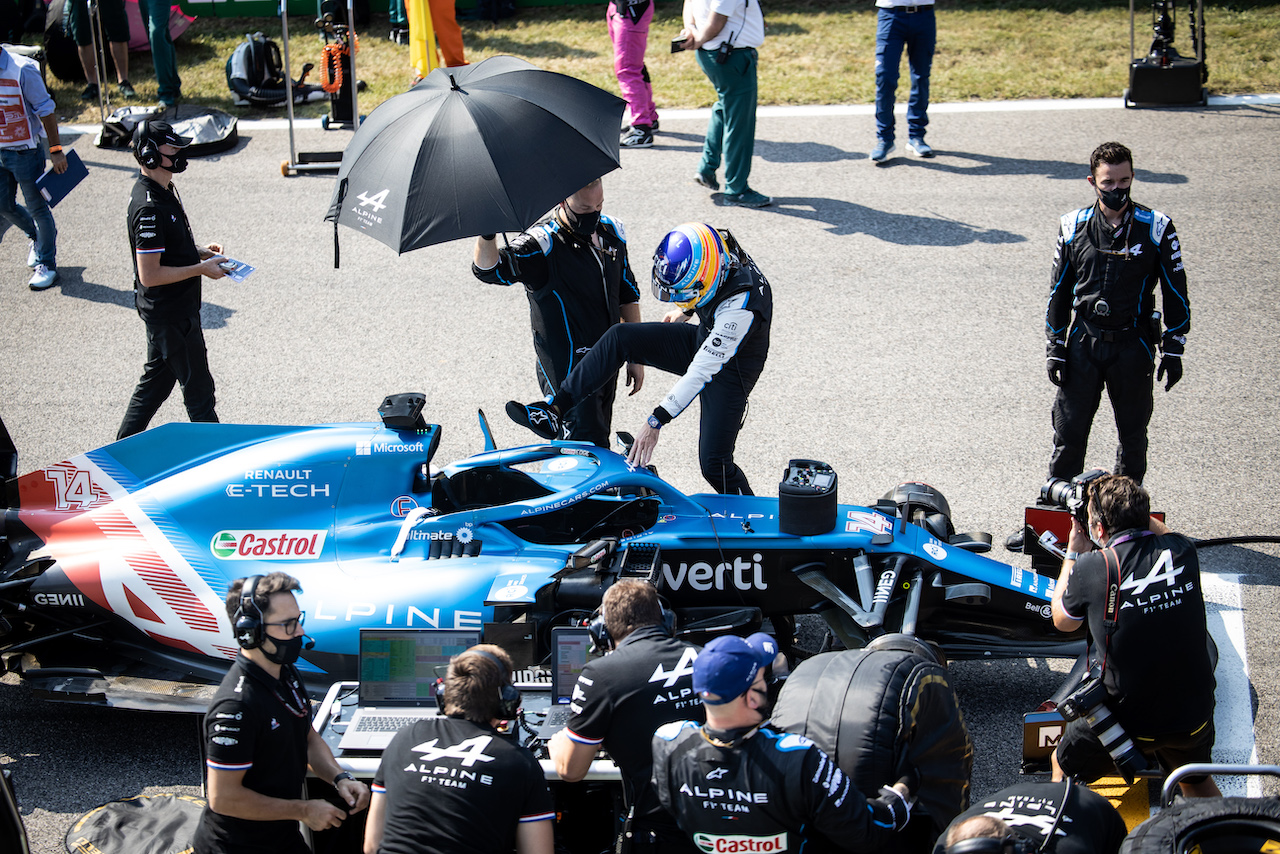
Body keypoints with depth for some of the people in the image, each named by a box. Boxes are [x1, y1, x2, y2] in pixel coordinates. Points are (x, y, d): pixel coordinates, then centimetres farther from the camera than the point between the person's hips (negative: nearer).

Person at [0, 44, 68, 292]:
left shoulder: (22, 70, -20)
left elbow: (45, 110, -14)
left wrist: (56, 150, -13)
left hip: (25, 150, -6)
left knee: (37, 208, 5)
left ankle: (46, 264, 19)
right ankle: (36, 236, 42)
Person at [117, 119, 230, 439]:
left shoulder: (163, 190, 5)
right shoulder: (150, 209, -28)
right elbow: (150, 275, -27)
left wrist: (198, 251, 7)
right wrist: (201, 269, -20)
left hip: (177, 308, 10)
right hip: (170, 315, -10)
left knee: (157, 379, 22)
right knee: (198, 388, 3)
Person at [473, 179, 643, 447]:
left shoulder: (611, 232, 3)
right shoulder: (542, 245, -19)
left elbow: (628, 294, 15)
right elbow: (489, 269, -34)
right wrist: (486, 232, -55)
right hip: (568, 372, -7)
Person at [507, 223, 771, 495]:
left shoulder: (739, 306, -40)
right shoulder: (716, 254, -18)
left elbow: (702, 372, -38)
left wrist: (655, 423, -37)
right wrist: (686, 311, 25)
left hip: (730, 368, -7)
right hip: (702, 339, 8)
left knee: (714, 464, -12)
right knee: (620, 337, -10)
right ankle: (553, 411, -8)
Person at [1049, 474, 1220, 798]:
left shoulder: (1091, 568, -18)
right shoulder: (1183, 552, -8)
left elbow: (1062, 621, 5)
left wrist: (1073, 554, 13)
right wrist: (1132, 509, 20)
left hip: (1127, 720, -3)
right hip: (1194, 714, 3)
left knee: (1063, 768, 25)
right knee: (1198, 783, 33)